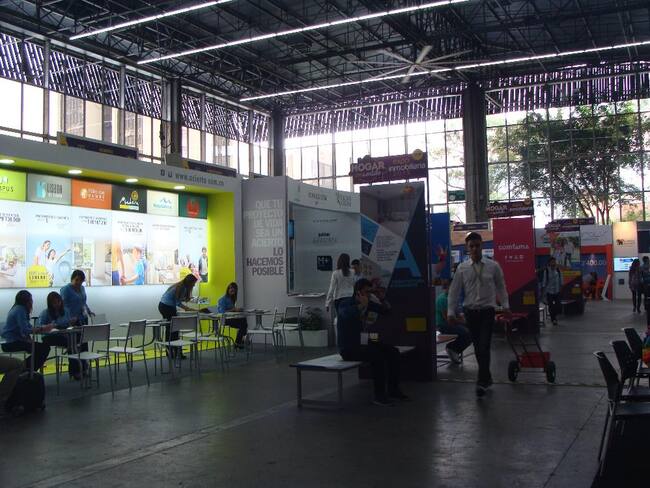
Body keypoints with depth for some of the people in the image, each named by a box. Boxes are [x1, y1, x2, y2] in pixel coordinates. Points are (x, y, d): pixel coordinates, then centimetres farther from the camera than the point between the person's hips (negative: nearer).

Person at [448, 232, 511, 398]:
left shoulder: (493, 266, 0)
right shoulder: (462, 268, 1)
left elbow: (501, 287, 9)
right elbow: (454, 291, 2)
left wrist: (505, 306, 4)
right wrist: (451, 312, -2)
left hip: (487, 310, -2)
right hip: (470, 311, 2)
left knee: (484, 346, -12)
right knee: (477, 347, 9)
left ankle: (482, 382, -12)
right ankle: (487, 378, 25)